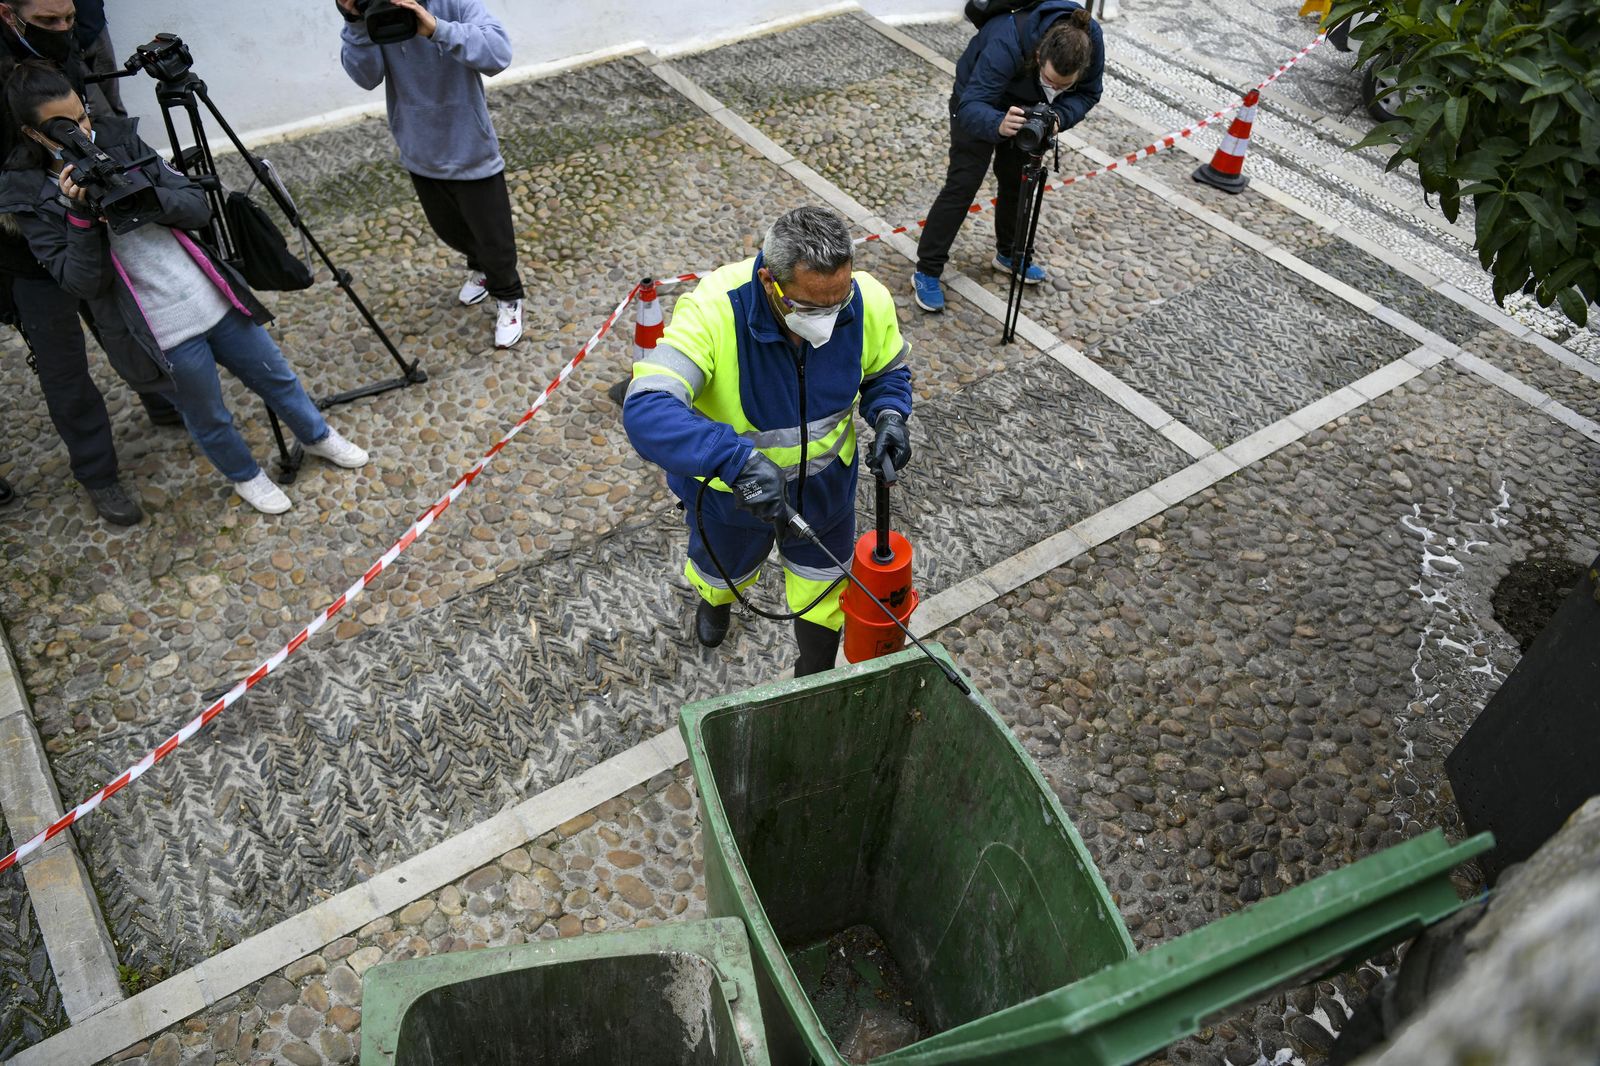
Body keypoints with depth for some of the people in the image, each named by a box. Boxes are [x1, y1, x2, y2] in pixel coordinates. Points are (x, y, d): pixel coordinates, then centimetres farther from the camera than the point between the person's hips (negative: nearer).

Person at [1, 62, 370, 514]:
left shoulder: (118, 141, -1)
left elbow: (198, 206, -5)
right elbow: (83, 283, -15)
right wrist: (80, 214, -24)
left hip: (215, 297, 4)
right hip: (165, 331, -3)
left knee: (276, 377, 19)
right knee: (209, 419, 13)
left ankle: (318, 436, 44)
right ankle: (246, 477, 40)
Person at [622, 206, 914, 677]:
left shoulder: (869, 301, -25)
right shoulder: (713, 311, -39)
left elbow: (887, 371, -3)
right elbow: (646, 409, -49)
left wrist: (889, 414, -25)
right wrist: (739, 460, -60)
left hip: (825, 481, 2)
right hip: (730, 485, -2)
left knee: (824, 584, 24)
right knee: (724, 566, 31)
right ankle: (715, 599, 71)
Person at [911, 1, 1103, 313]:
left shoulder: (1090, 42, -30)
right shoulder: (1007, 43, -44)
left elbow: (1087, 93, -15)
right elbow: (971, 107, -46)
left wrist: (1058, 116, -37)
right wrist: (998, 125, -68)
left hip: (1027, 106, 5)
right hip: (979, 102, -5)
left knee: (1018, 182, 12)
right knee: (962, 185, -8)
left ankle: (1008, 254, 34)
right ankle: (927, 273, 0)